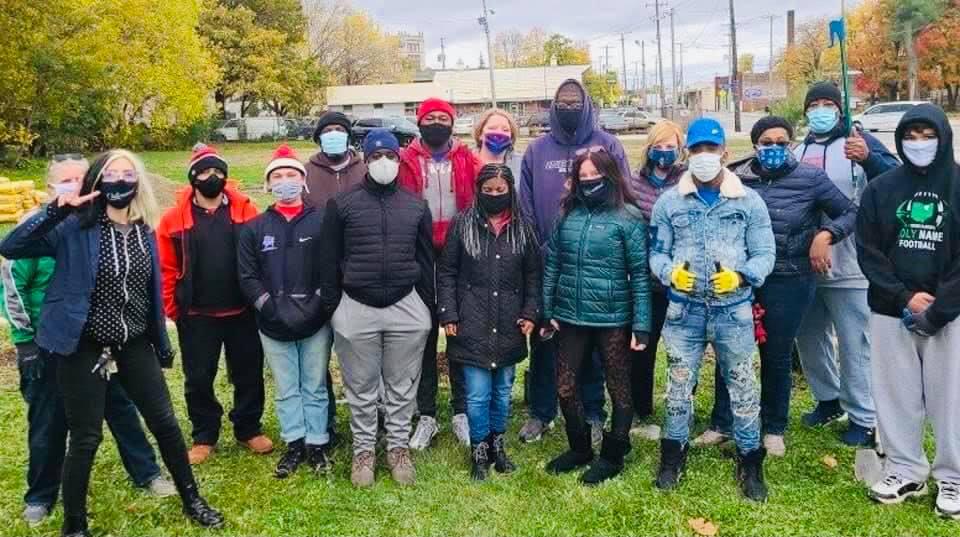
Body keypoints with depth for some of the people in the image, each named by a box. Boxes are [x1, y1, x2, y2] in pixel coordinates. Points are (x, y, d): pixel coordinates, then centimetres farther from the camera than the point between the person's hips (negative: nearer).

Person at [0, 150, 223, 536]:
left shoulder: (144, 231, 5)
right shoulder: (75, 227, -9)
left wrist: (162, 343, 15)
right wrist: (56, 209, -28)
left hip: (134, 344, 4)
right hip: (83, 347, -4)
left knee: (165, 422, 9)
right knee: (85, 438, 4)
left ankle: (191, 500, 29)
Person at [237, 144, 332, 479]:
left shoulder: (322, 221, -1)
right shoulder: (254, 228, 6)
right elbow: (247, 276, 2)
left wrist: (316, 304, -14)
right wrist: (271, 307, -10)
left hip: (315, 322, -2)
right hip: (274, 325, 2)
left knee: (315, 387, 9)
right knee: (286, 389, 12)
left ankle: (317, 444, 20)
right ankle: (294, 444, 24)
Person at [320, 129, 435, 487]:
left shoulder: (416, 206, 7)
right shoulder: (342, 204, 0)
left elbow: (426, 261, 10)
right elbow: (329, 261, 2)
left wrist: (429, 308, 8)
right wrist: (330, 308, -1)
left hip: (406, 308, 1)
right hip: (356, 309, -1)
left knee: (402, 387, 11)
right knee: (361, 388, 10)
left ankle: (399, 447, 27)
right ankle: (364, 449, 26)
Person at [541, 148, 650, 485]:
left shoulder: (628, 218, -7)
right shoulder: (567, 214, 5)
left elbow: (640, 275, -8)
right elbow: (552, 265, 9)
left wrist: (641, 325, -12)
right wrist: (547, 312, 7)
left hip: (613, 320, -4)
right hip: (570, 318, 5)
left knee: (619, 390, 9)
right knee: (566, 388, 12)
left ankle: (613, 457, 27)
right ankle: (579, 448, 32)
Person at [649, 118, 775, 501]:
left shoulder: (749, 201, 0)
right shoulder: (668, 202, 3)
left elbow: (765, 254, 0)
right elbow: (657, 252, 4)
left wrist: (741, 276, -18)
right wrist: (670, 273, -17)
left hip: (734, 309, -1)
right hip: (684, 309, 1)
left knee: (742, 386, 7)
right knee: (679, 385, 10)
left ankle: (750, 463, 22)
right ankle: (673, 456, 26)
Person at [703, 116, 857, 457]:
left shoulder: (810, 179, -5)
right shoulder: (737, 179, -1)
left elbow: (851, 212, 3)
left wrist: (825, 235, -14)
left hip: (788, 281, -1)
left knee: (777, 356, 11)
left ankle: (773, 429, 28)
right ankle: (722, 423, 21)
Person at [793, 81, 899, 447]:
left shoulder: (858, 142, -5)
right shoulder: (798, 151, 13)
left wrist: (868, 158, -40)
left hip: (848, 267, -6)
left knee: (853, 345, -1)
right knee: (809, 337, 17)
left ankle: (863, 419, 13)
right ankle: (828, 399, 36)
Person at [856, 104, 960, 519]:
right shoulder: (881, 188, 3)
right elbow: (867, 251, 1)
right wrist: (904, 298, -10)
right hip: (891, 311, 2)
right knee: (896, 394, 9)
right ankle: (905, 471, 24)